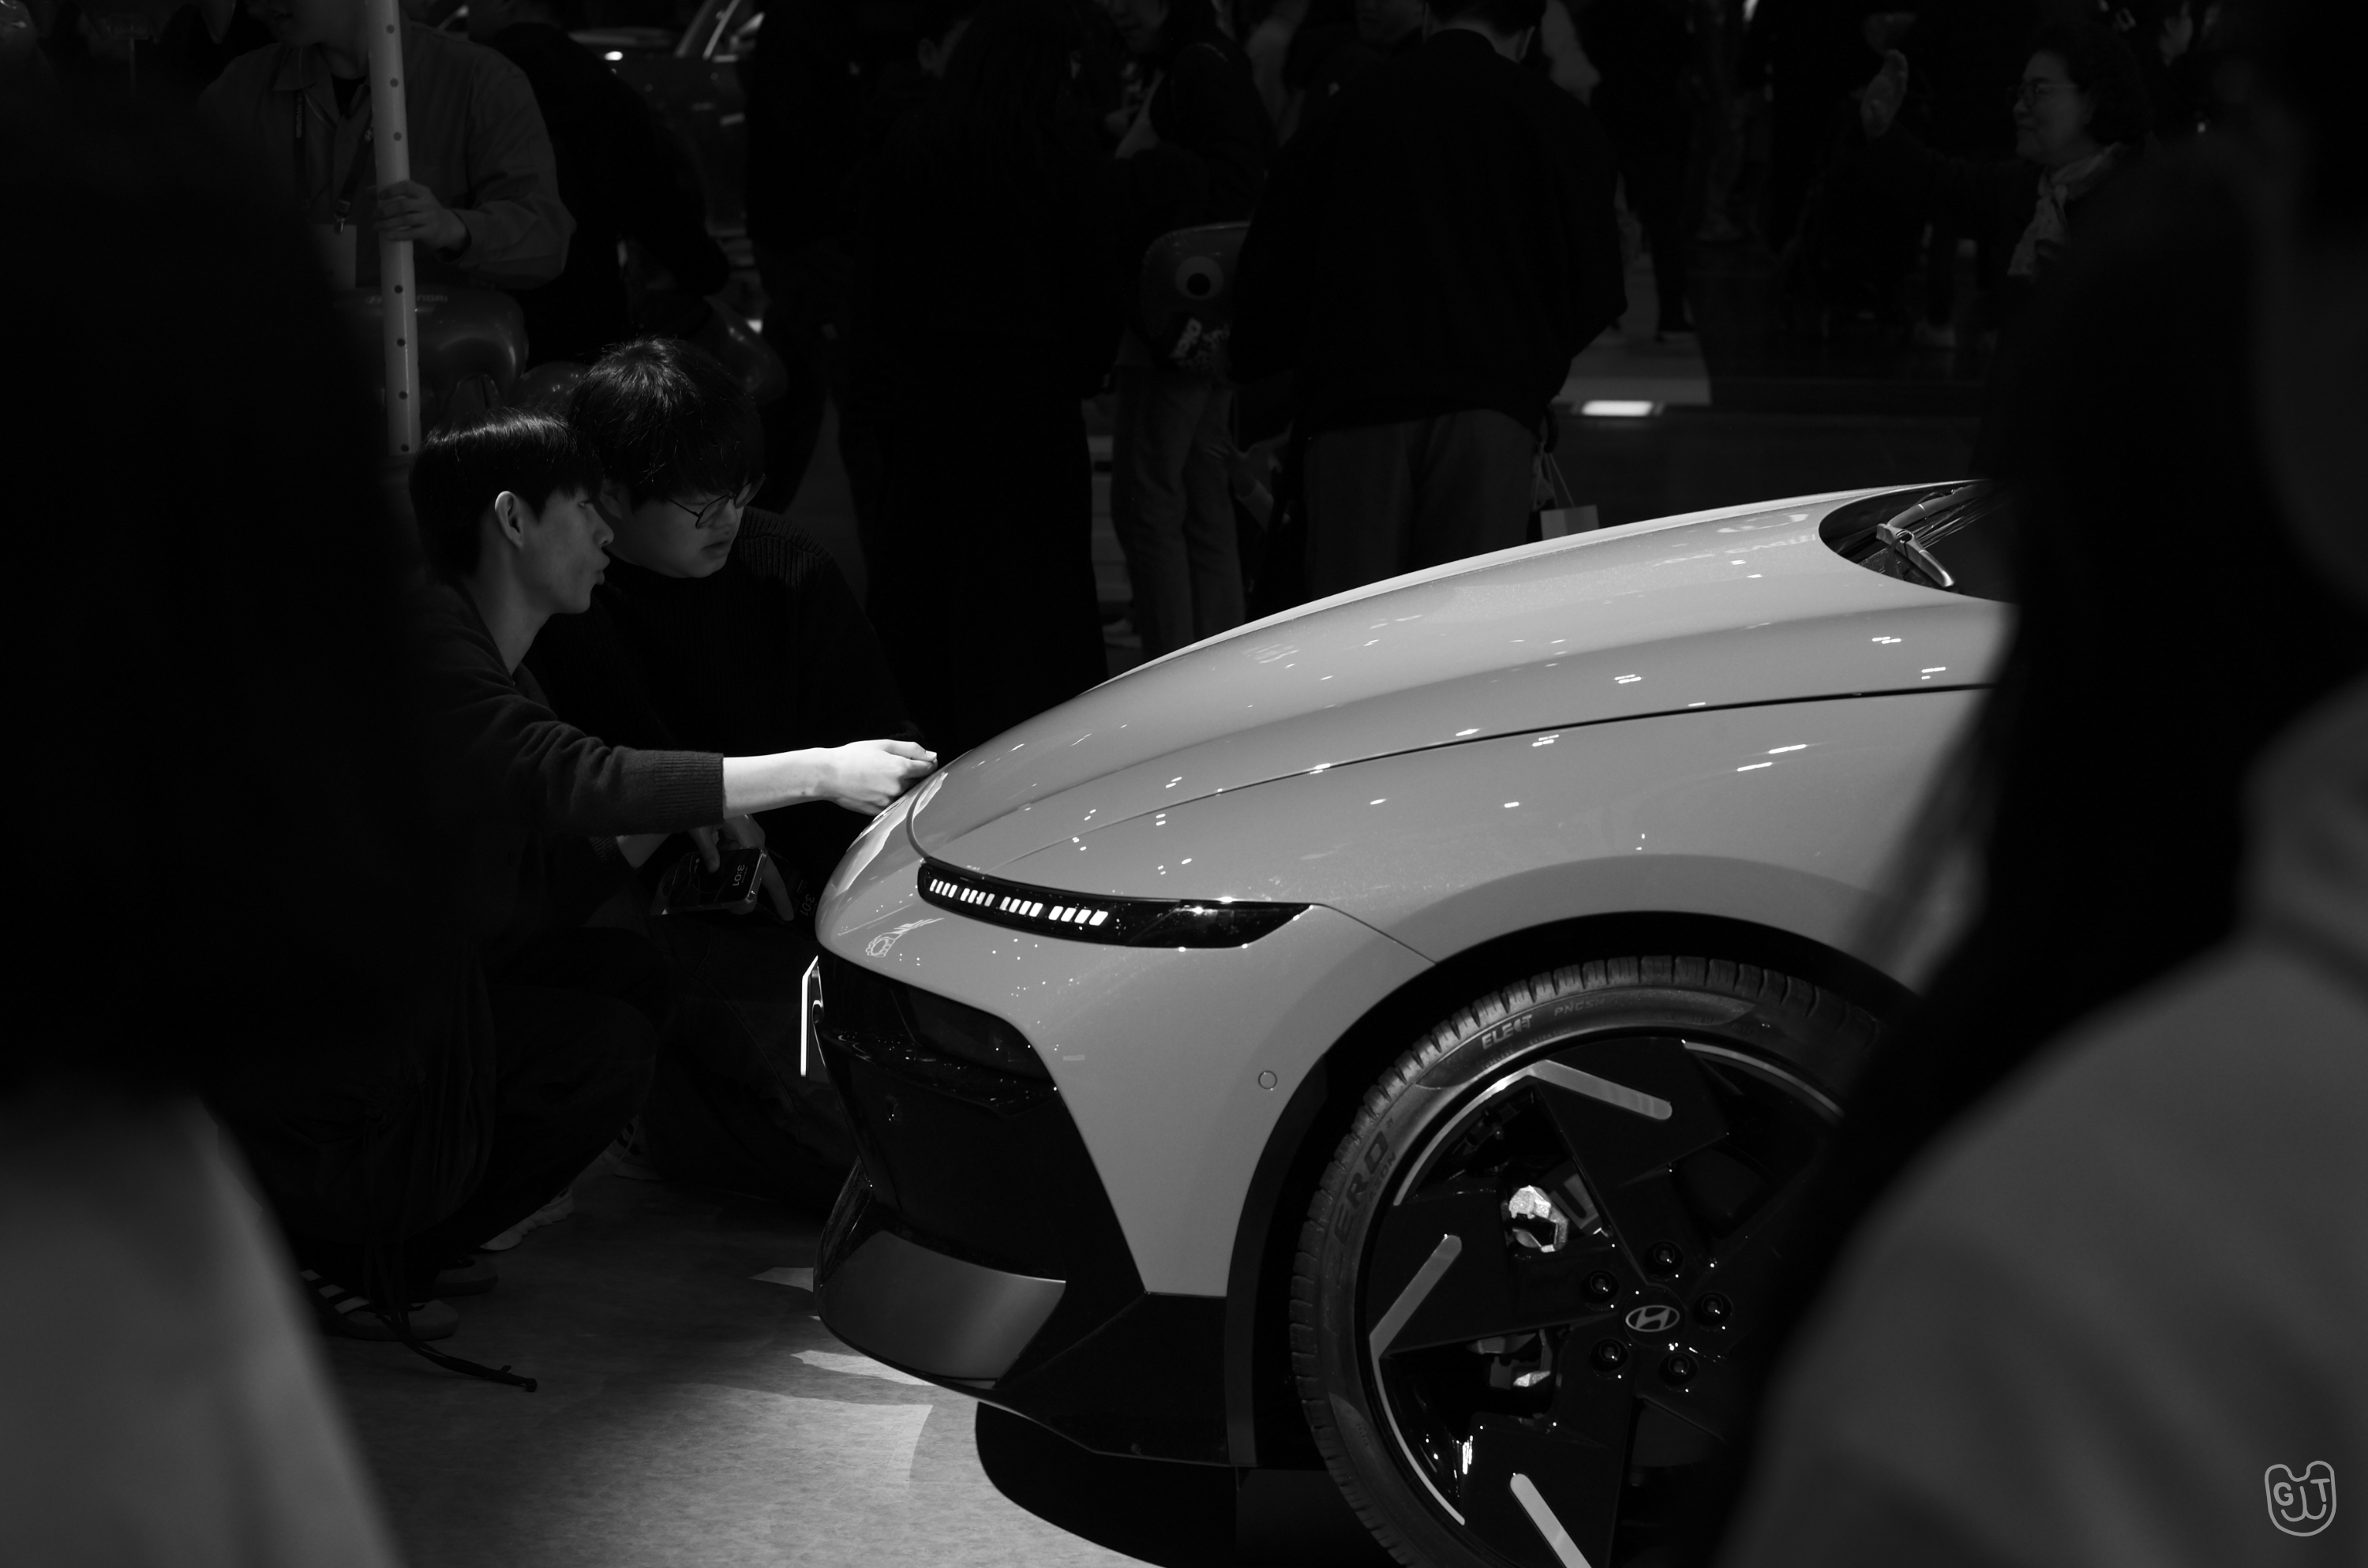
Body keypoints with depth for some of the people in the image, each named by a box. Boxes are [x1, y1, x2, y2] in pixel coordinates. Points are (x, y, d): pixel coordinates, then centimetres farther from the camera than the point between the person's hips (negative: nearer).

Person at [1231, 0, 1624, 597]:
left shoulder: (1352, 108, 15)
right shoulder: (1553, 117, 9)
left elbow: (1269, 269, 14)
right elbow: (1595, 285, 7)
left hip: (1351, 398, 1)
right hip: (1488, 400, -1)